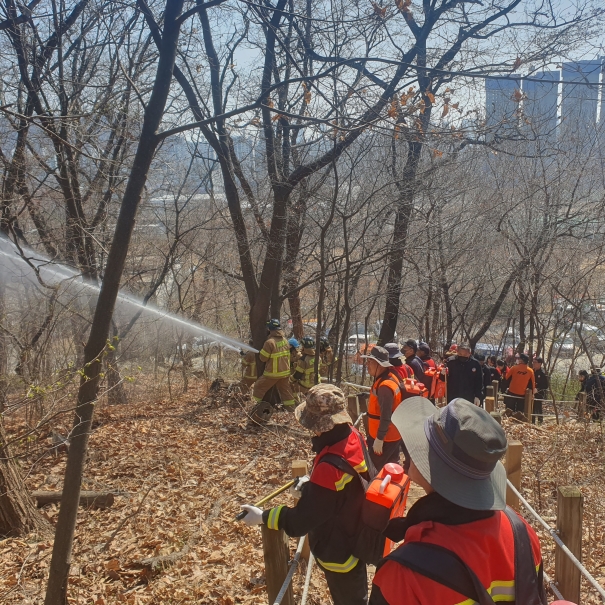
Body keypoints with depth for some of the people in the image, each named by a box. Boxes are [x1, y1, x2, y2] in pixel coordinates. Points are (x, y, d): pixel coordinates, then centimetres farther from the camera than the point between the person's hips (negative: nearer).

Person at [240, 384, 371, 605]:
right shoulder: (353, 438, -14)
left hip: (339, 552, -8)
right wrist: (312, 484, 7)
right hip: (355, 537, 8)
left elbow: (300, 521, -29)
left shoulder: (330, 467, -40)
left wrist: (263, 516, -18)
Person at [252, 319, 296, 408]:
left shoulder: (270, 342, -20)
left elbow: (263, 358, -14)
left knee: (259, 387, 11)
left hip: (273, 373, -6)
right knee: (286, 390, 14)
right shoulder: (285, 340, 2)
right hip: (285, 372, 6)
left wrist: (261, 352, 5)